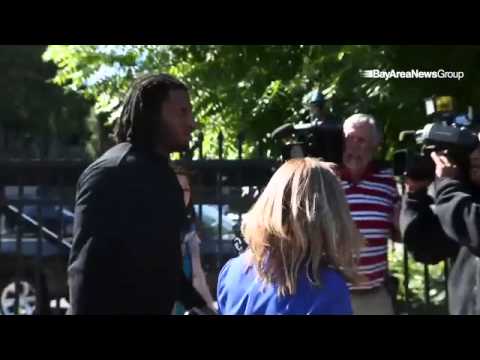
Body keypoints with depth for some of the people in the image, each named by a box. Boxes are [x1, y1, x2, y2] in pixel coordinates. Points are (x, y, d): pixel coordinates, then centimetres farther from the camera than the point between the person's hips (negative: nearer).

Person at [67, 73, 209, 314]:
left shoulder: (160, 173, 12)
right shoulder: (112, 171, -16)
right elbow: (86, 268, -21)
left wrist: (196, 303, 17)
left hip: (157, 307, 9)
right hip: (118, 307, -9)